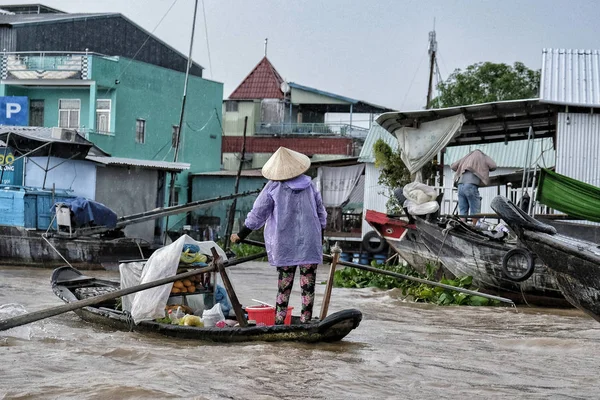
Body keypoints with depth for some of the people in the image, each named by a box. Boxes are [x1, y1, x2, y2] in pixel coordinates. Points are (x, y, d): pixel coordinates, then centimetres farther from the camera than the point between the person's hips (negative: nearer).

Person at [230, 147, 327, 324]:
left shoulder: (273, 187, -6)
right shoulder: (309, 185, 3)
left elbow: (257, 214, -2)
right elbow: (321, 213, 11)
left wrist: (241, 235, 9)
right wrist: (320, 238, 23)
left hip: (284, 245, -1)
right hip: (309, 243, 1)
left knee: (284, 285, 8)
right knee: (308, 285, 3)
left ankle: (279, 322, 9)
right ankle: (305, 322, 4)